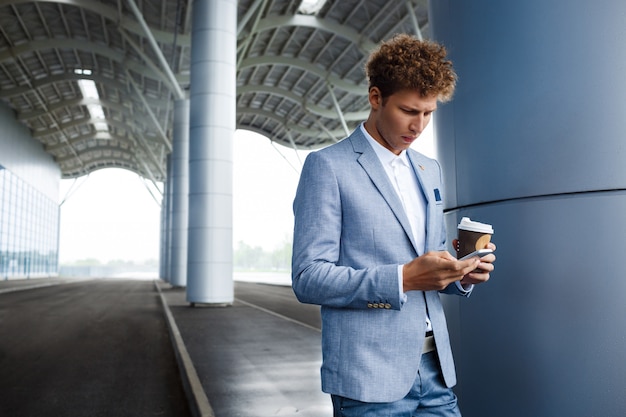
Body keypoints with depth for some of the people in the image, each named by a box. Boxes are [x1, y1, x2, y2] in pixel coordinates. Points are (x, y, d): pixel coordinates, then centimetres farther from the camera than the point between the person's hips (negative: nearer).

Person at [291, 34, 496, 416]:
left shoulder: (429, 170, 13)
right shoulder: (327, 166, -8)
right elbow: (308, 278, -13)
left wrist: (462, 273, -3)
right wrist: (404, 279, -23)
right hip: (370, 376, -6)